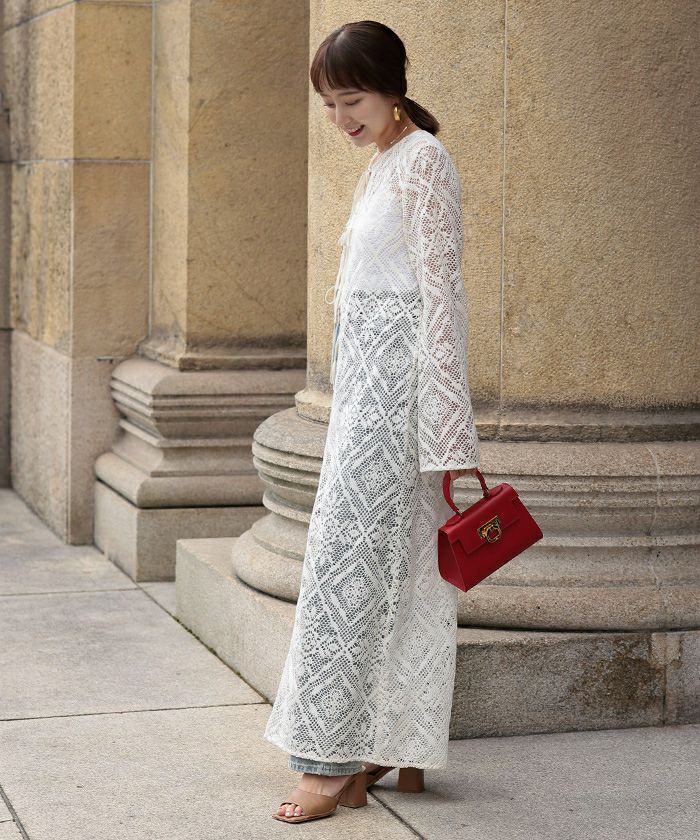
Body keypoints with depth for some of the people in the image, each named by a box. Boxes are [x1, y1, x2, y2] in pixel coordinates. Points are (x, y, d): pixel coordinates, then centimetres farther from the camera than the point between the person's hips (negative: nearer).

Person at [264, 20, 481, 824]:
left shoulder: (424, 161, -10)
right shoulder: (379, 167, 18)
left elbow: (440, 293, -16)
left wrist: (445, 432, -19)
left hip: (398, 382, -9)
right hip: (366, 385, 9)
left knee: (348, 556, -10)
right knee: (390, 562, 10)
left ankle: (333, 761, -7)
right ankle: (396, 748, 16)